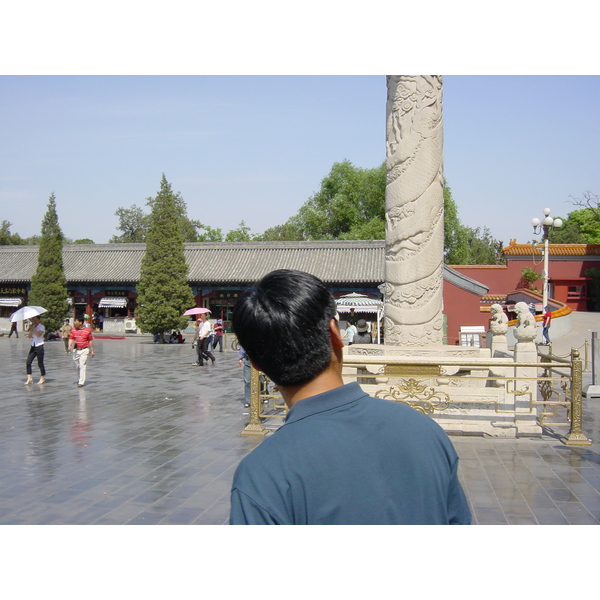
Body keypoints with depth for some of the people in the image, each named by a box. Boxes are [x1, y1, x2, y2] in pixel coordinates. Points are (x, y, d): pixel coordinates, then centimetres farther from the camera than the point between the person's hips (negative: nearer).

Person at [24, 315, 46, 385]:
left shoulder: (41, 327, -5)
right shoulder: (33, 327, 13)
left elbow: (38, 334, -22)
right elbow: (30, 336, 2)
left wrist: (33, 328, -20)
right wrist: (31, 329, -12)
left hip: (39, 346, -6)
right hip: (33, 346, 6)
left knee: (40, 363, 1)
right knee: (28, 362, -5)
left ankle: (42, 378, 14)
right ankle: (29, 378, 0)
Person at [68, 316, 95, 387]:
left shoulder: (88, 330, -5)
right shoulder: (73, 330, 4)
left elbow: (90, 341, 0)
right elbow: (71, 339, 5)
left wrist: (92, 351, 2)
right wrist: (69, 346, -15)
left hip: (84, 350, -4)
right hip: (76, 350, 4)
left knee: (82, 366, -9)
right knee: (77, 366, 13)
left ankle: (81, 382, -8)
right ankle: (80, 378, 33)